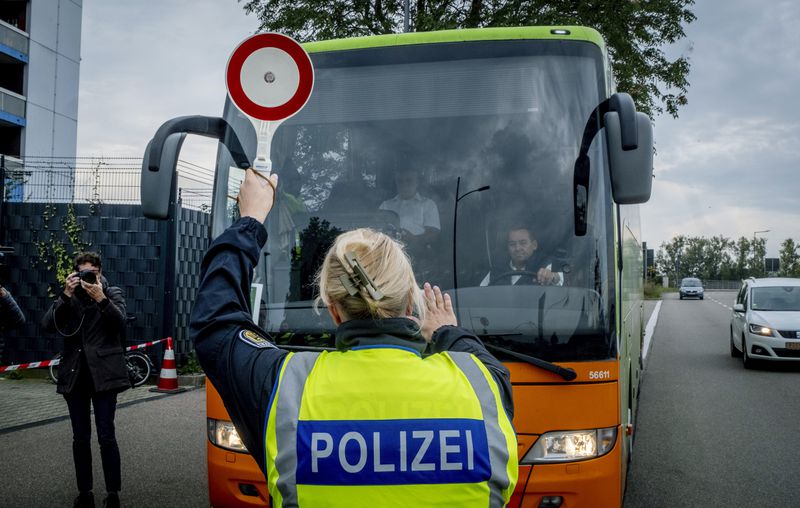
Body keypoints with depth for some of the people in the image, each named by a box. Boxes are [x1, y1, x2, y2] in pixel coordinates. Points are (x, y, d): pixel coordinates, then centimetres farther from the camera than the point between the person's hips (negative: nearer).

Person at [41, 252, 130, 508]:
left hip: (104, 373, -3)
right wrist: (66, 295, -13)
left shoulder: (113, 293, 6)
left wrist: (101, 298, -20)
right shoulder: (68, 296, 11)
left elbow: (120, 322, -10)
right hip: (75, 374, 3)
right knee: (80, 438, 7)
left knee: (106, 436, -5)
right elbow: (48, 324, -3)